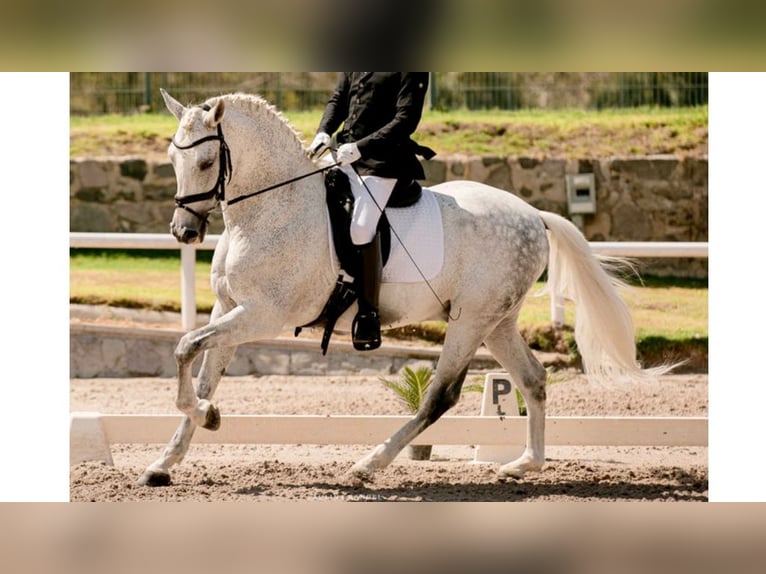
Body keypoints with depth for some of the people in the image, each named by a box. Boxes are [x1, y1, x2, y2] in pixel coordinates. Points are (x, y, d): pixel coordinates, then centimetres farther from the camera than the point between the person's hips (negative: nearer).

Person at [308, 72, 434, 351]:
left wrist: (361, 148, -23)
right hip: (345, 155, 9)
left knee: (361, 227, -24)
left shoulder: (412, 69, -9)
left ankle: (368, 316, -17)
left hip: (382, 160, -9)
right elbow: (338, 100, 17)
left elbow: (406, 120, -15)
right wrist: (323, 132, -4)